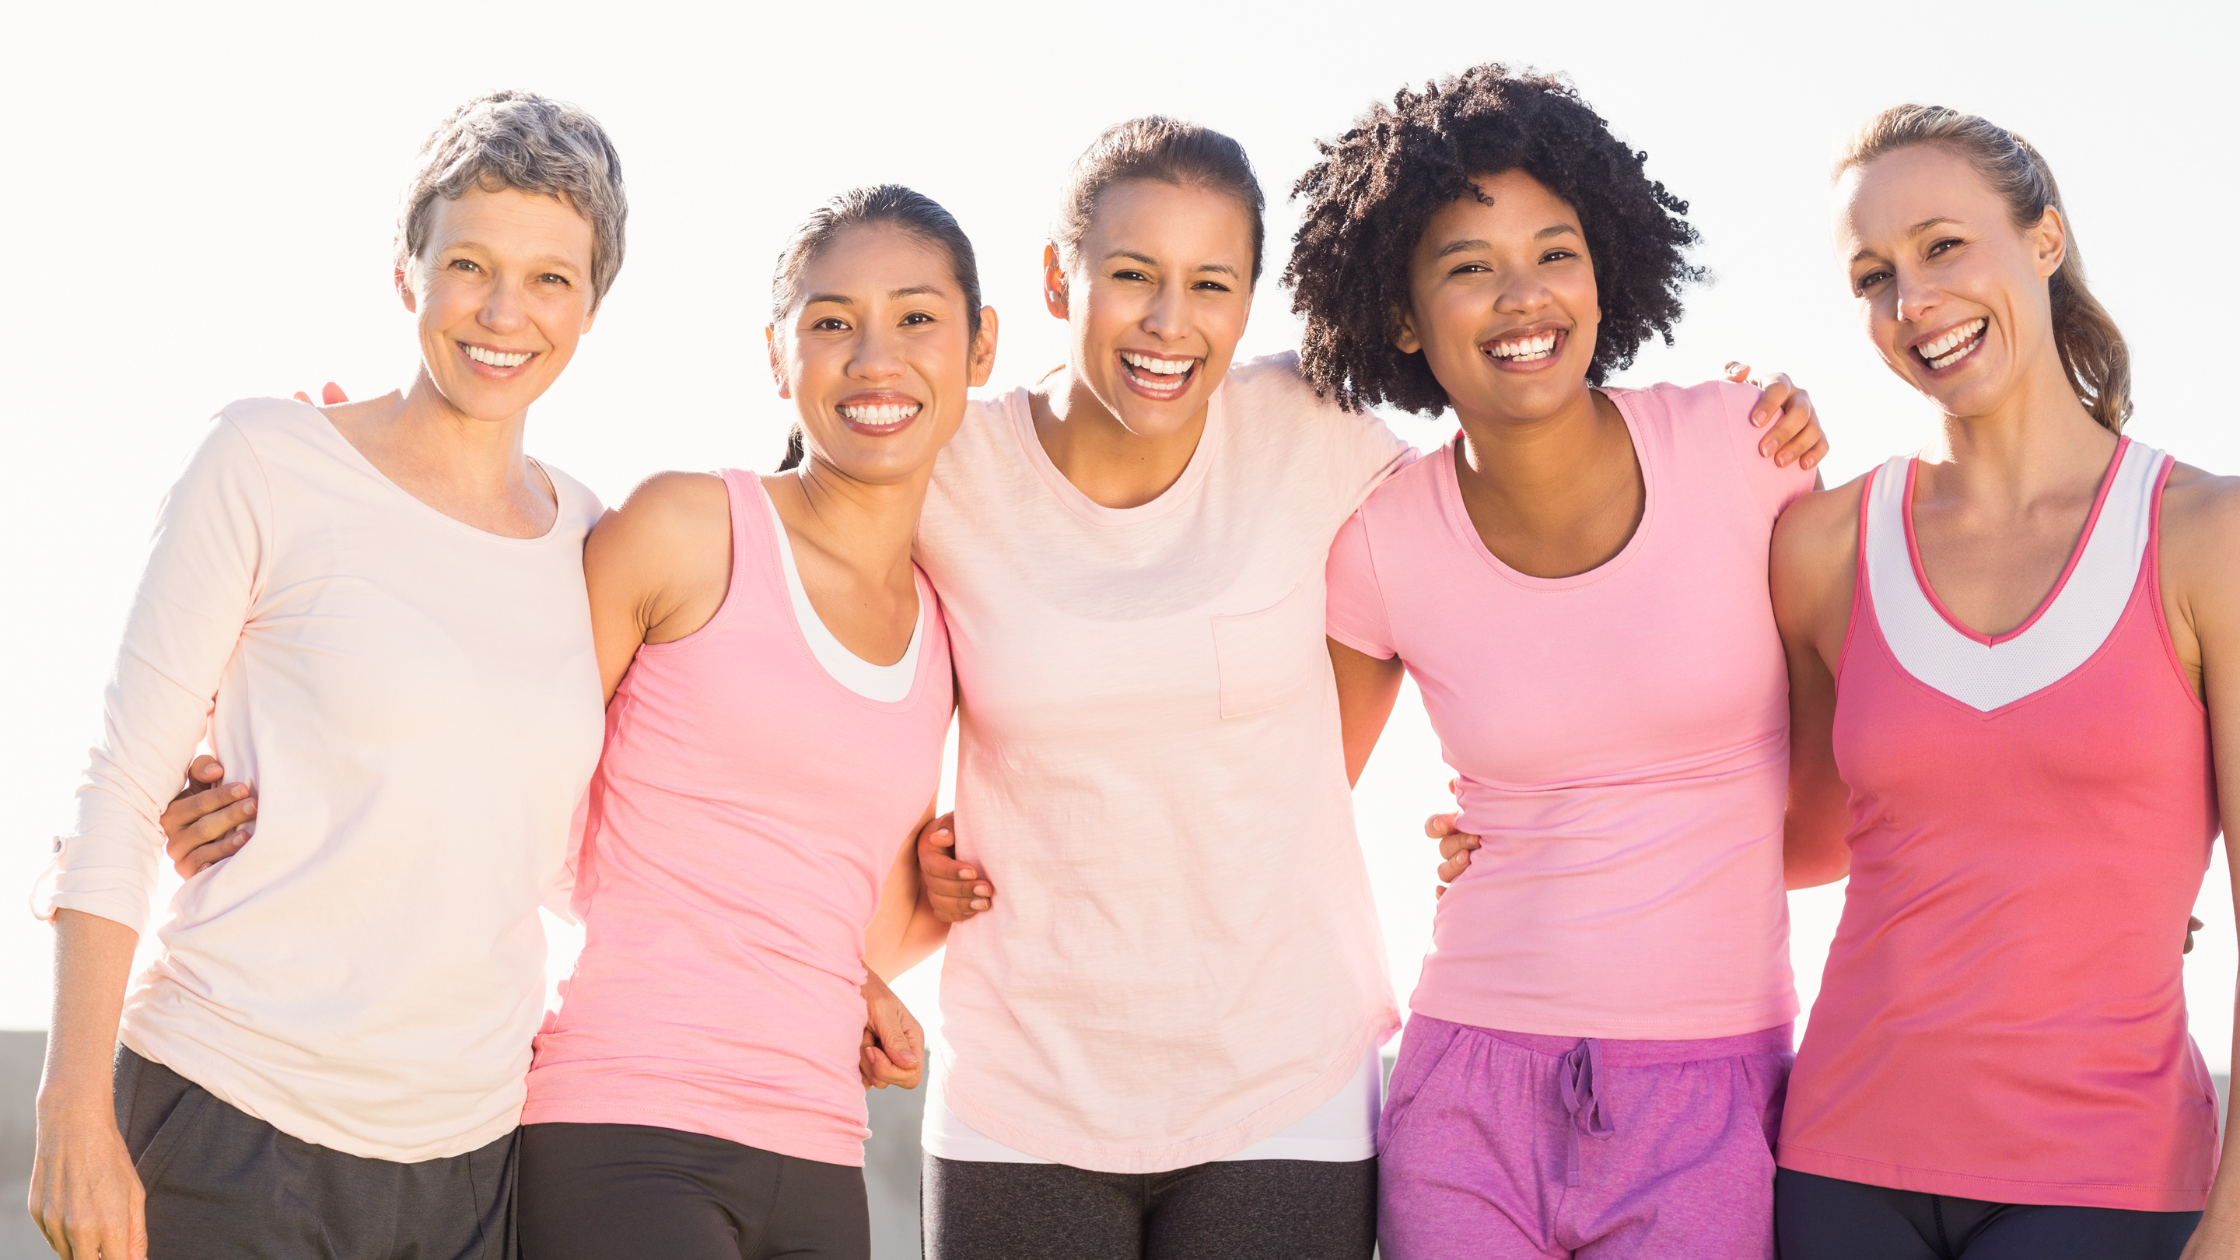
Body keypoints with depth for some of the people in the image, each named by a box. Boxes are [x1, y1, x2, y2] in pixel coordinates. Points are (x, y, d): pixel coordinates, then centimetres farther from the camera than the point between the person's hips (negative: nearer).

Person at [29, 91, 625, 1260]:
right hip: (240, 1121, -4)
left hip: (470, 1152, 4)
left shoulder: (586, 535, 9)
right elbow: (117, 793, -5)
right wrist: (75, 1113, -11)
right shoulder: (268, 462, -3)